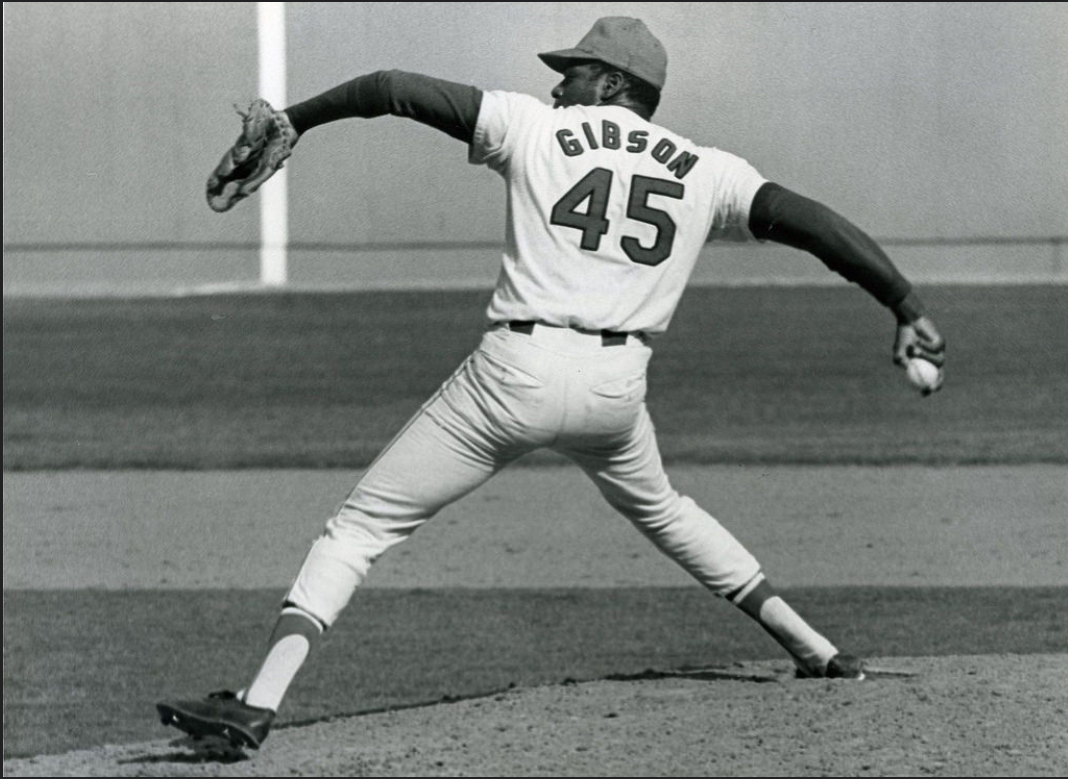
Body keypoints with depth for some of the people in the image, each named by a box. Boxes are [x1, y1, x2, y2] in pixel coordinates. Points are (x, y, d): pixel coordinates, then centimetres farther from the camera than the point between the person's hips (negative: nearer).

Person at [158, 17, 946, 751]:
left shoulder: (535, 128, 8)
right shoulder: (708, 172, 12)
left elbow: (395, 89, 6)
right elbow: (811, 220, 2)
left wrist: (291, 121, 15)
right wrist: (907, 308, -1)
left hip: (516, 371, -4)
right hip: (618, 386, 4)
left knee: (361, 526, 1)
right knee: (660, 509, 36)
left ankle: (260, 702, -14)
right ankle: (815, 648, 35)